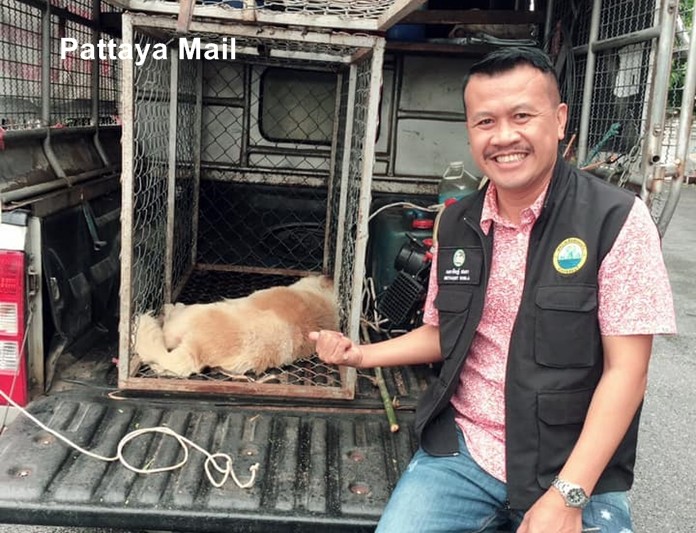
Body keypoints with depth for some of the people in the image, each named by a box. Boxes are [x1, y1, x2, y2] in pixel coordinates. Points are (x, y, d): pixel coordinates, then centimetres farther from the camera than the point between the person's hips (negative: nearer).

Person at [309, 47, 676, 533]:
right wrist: (362, 355, 1)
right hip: (461, 450, 3)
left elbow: (625, 370, -12)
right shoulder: (456, 224, 4)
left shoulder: (617, 220, -10)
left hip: (575, 466, -2)